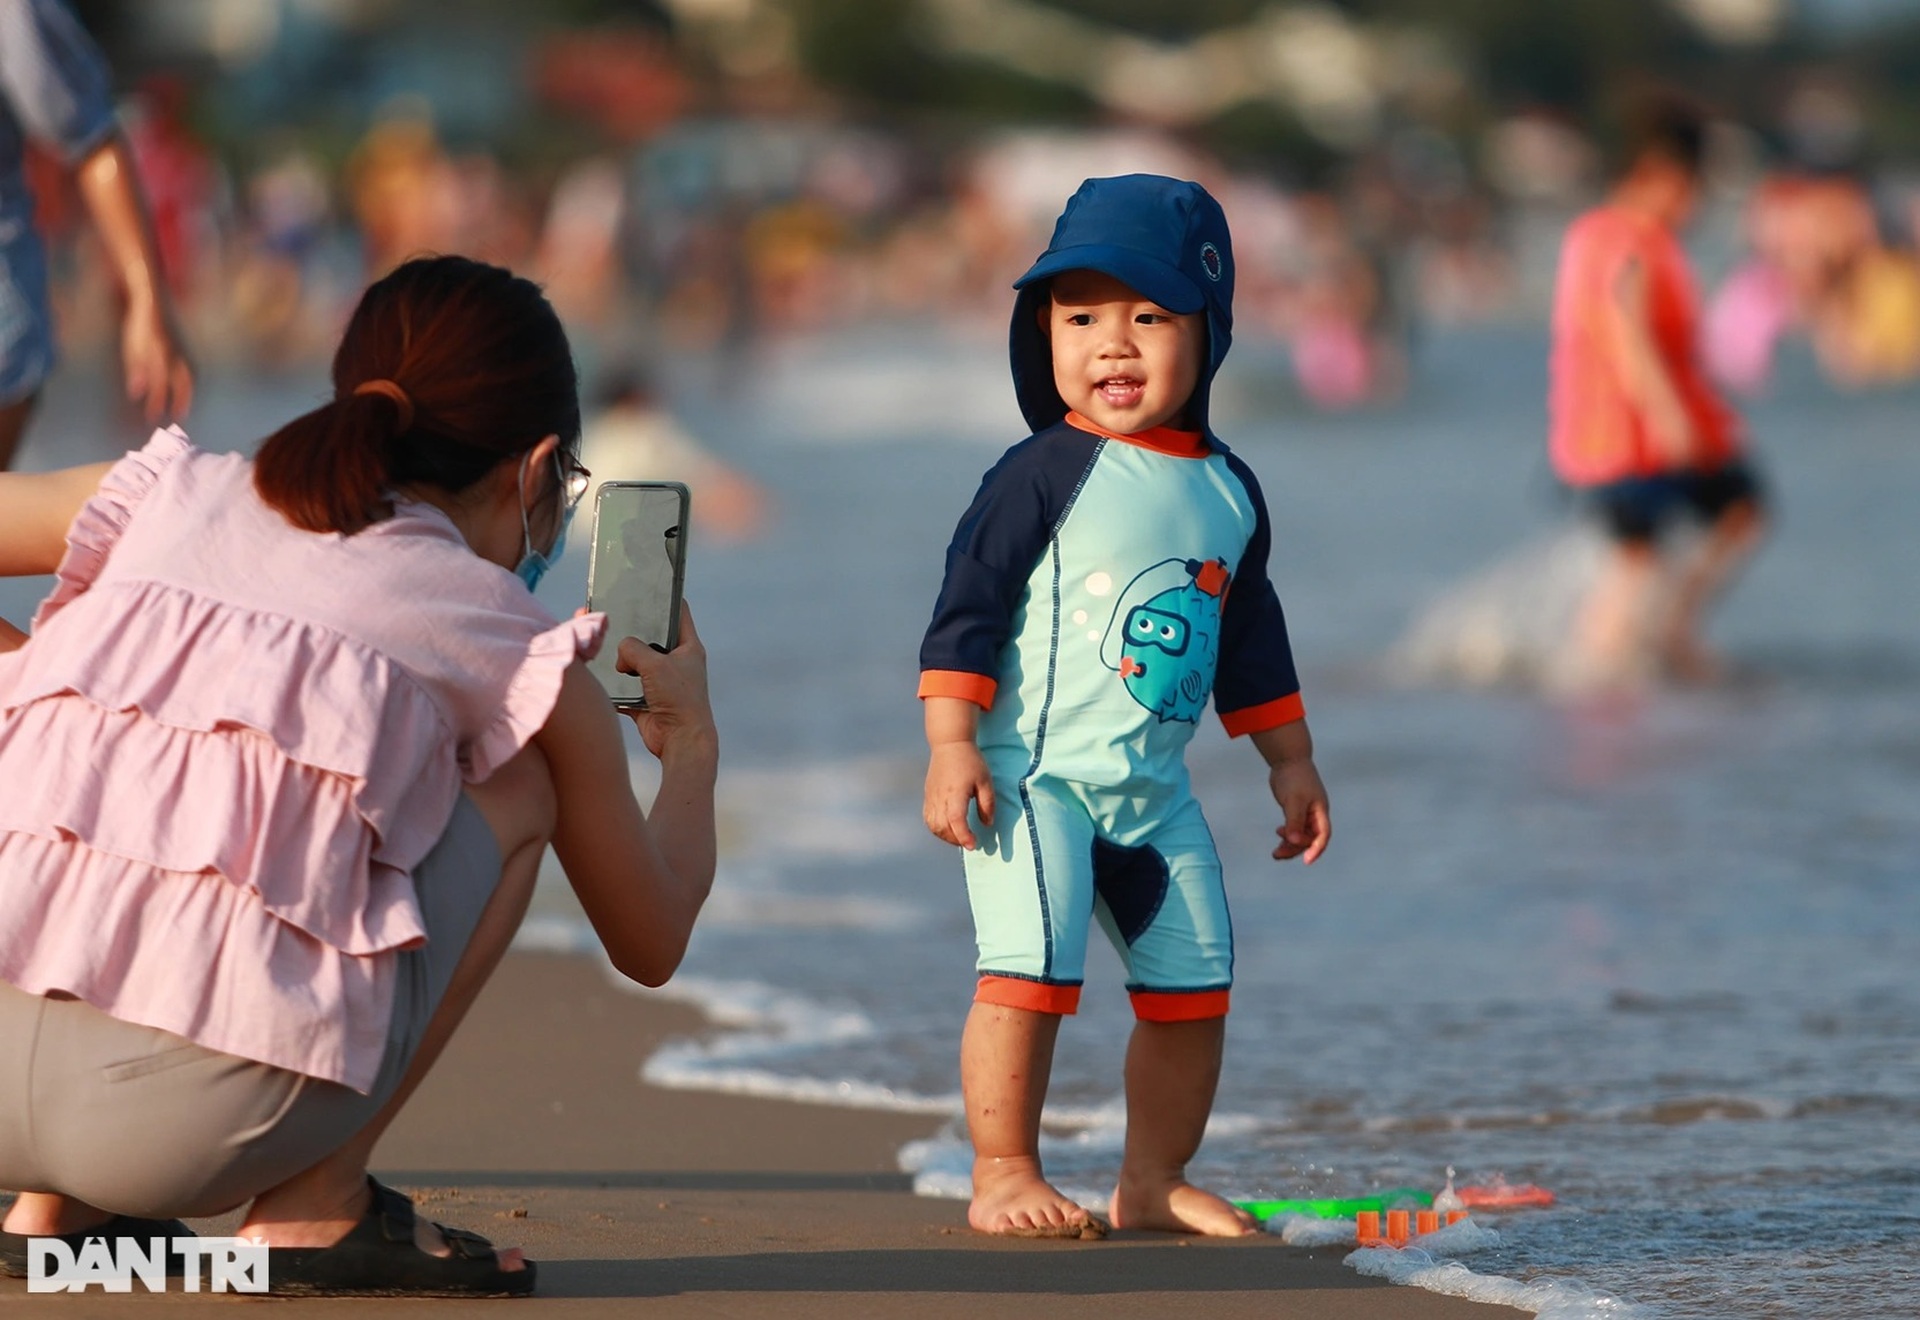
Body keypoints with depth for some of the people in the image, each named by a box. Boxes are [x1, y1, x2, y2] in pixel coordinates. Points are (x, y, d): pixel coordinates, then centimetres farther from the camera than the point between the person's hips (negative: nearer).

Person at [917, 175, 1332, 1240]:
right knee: (1029, 969, -15)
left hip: (1152, 787, 6)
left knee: (1192, 984, 6)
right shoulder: (1043, 473, -9)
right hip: (1032, 775, -6)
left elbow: (1250, 636, 20)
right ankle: (1003, 1177, -6)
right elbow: (967, 608, -11)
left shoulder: (1227, 492, 9)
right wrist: (950, 744, -18)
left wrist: (1288, 761, 20)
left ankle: (1153, 1181, 19)